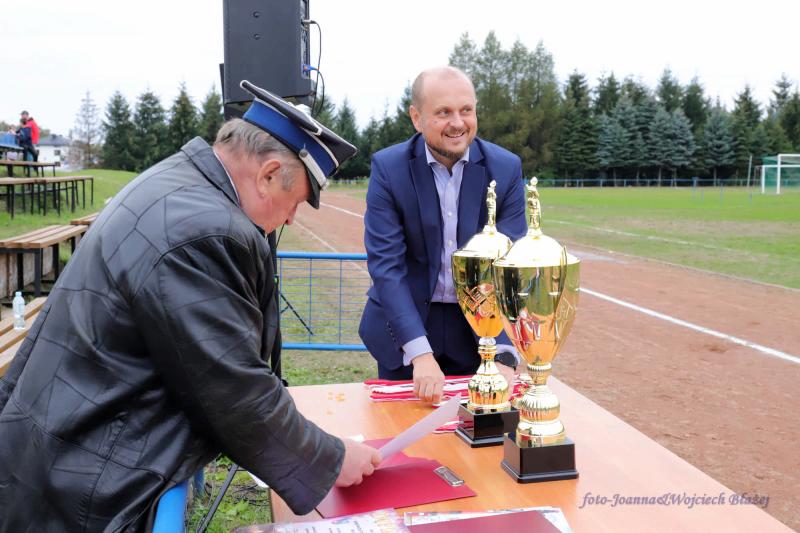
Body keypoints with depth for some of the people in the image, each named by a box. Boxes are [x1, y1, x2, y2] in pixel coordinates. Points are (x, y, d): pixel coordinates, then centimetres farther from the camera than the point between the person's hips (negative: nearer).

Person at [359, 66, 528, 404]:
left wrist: (503, 355, -23)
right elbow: (386, 264, -18)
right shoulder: (388, 168, -12)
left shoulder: (505, 168, -8)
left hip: (479, 329, 1)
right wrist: (420, 353, -27)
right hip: (405, 328, -1)